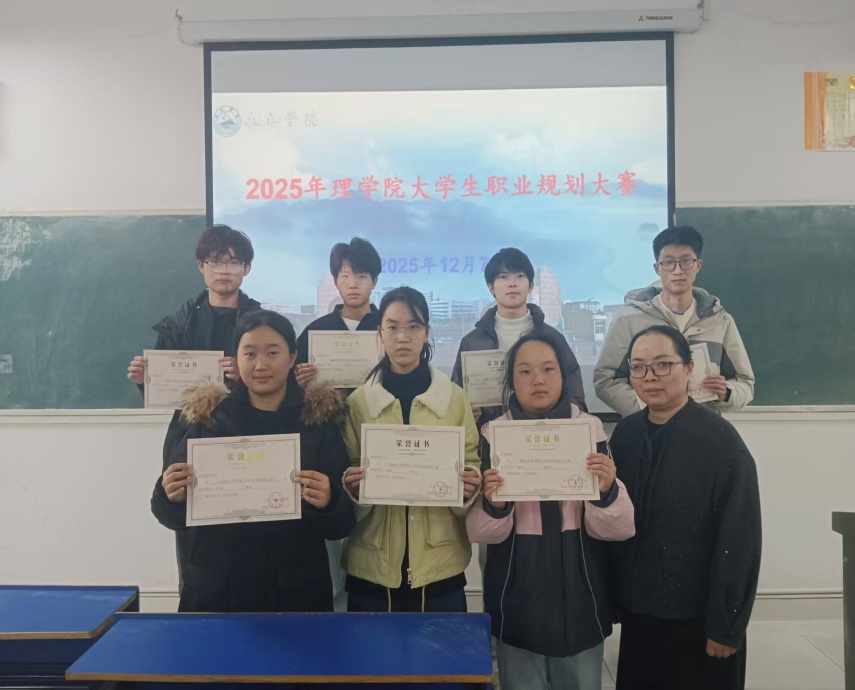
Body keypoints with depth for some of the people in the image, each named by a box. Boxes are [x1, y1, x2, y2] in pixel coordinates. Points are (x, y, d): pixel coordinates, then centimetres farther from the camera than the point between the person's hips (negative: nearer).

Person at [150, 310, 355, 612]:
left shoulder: (320, 422, -5)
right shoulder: (205, 418, -3)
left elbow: (343, 524, -4)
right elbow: (173, 516, 1)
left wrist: (327, 504, -25)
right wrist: (171, 497, -21)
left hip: (297, 592, 0)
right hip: (214, 592, 1)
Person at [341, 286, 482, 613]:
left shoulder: (454, 397, 2)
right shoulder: (358, 401, 2)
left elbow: (472, 466, 8)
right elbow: (348, 474, 7)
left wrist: (471, 487, -13)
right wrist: (353, 488, -15)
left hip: (439, 564, 0)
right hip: (373, 566, 0)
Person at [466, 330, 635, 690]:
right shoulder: (493, 434, -4)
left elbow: (616, 528, -5)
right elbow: (481, 533, -4)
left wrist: (607, 491, -25)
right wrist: (494, 506, -25)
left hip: (579, 596, 1)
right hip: (517, 599, 0)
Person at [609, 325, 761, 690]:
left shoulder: (720, 439, -16)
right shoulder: (625, 434, 0)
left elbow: (739, 541, -14)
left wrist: (726, 625, -12)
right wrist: (614, 598, 5)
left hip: (698, 618, -5)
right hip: (637, 611, 5)